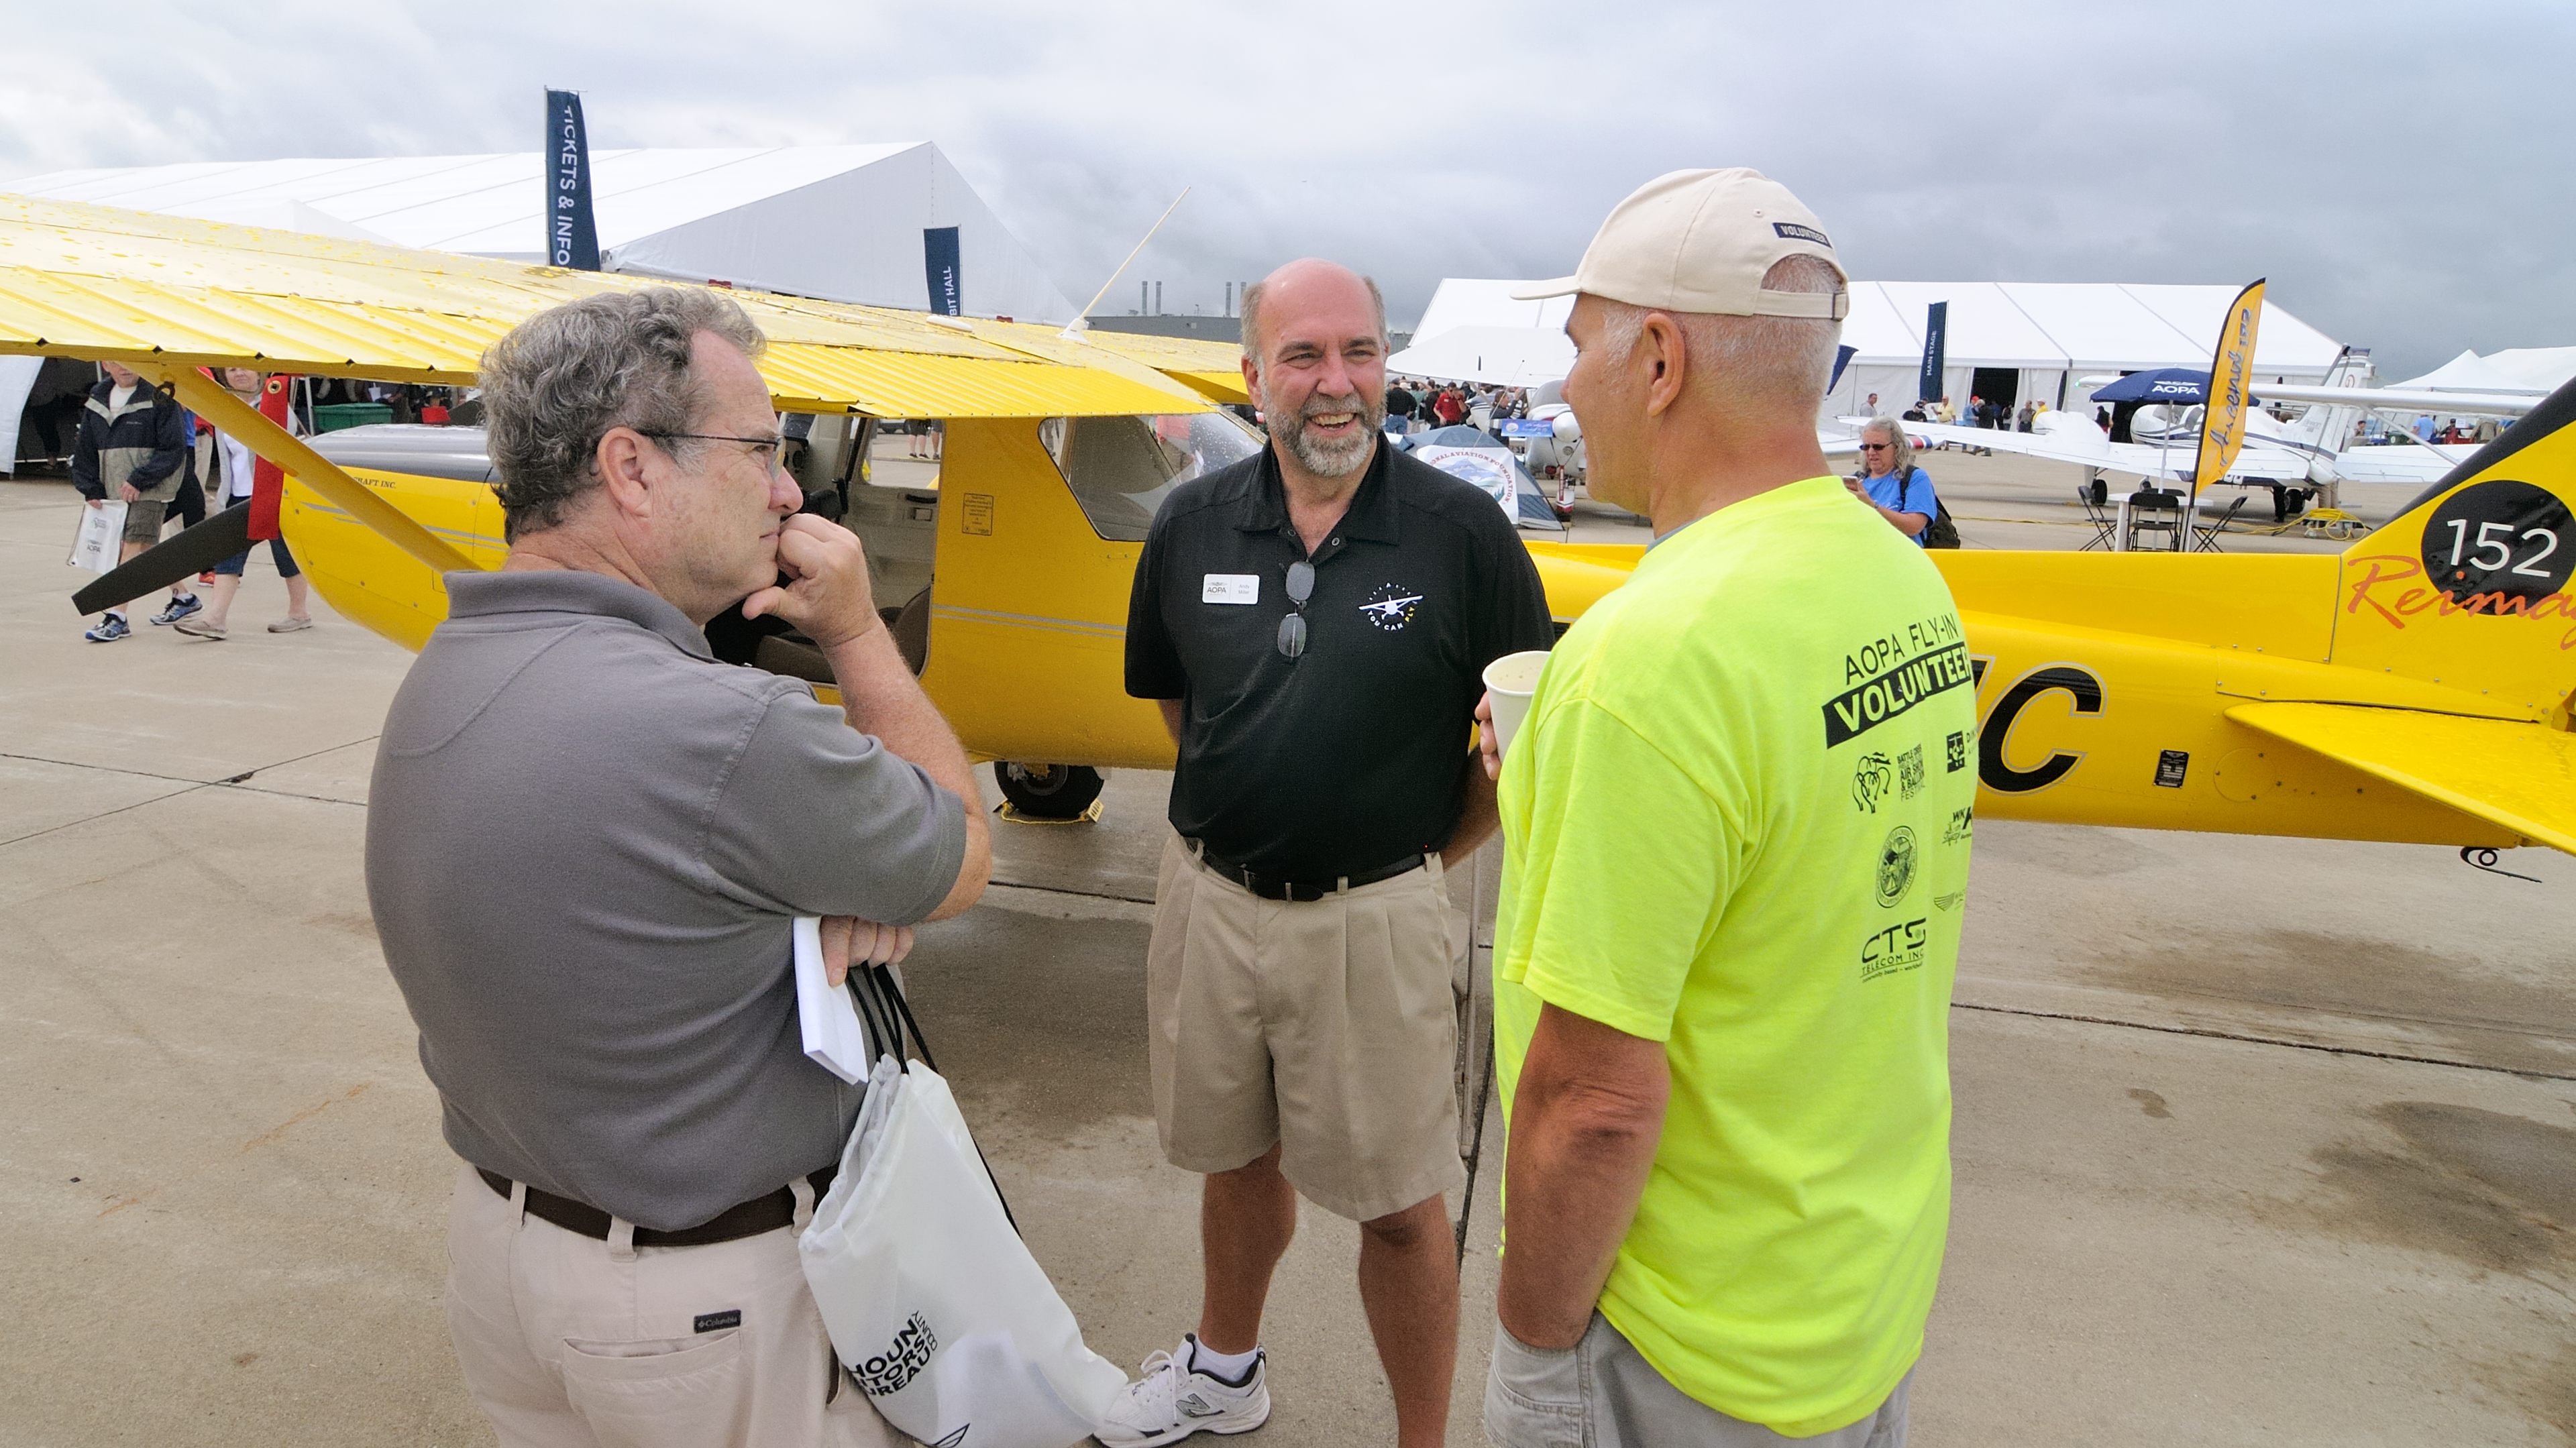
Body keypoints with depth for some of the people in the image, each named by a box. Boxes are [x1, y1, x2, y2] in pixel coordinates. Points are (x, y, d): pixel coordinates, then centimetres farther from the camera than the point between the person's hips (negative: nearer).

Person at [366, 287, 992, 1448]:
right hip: (720, 1306, -8)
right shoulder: (719, 733, -34)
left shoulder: (444, 673, -5)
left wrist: (844, 876, -13)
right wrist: (856, 630, -7)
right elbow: (959, 859, -14)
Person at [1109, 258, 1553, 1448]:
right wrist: (1249, 808, 10)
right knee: (1234, 1154, 24)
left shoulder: (1461, 531, -11)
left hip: (1375, 915, -3)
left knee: (1398, 1203, 10)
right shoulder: (1193, 525, -1)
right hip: (1210, 899, 4)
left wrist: (1434, 854, -1)